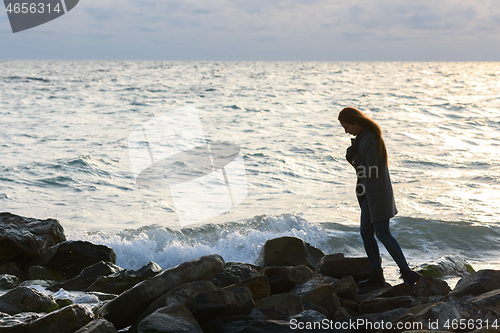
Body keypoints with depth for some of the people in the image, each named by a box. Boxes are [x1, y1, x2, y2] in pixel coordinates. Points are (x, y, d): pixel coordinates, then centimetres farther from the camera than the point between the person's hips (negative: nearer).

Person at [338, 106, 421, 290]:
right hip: (370, 193, 10)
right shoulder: (363, 136, 11)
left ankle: (407, 272, -8)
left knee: (382, 233, -9)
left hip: (377, 192, -10)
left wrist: (353, 158, -12)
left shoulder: (370, 139, -20)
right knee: (366, 233, 11)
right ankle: (377, 276, 16)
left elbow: (371, 171, -21)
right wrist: (353, 156, -1)